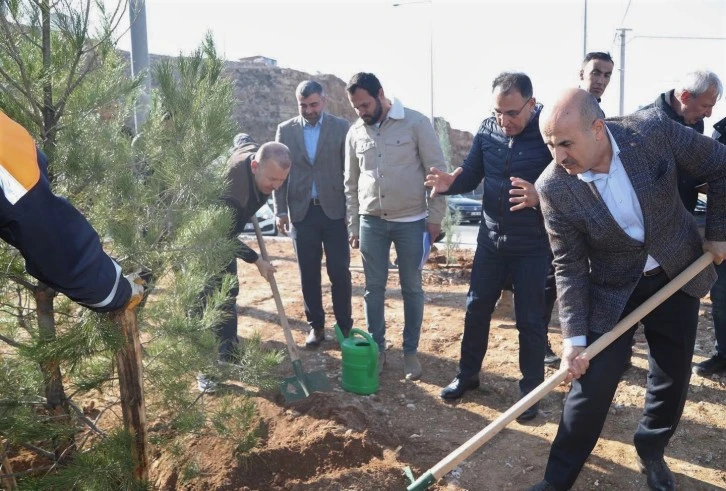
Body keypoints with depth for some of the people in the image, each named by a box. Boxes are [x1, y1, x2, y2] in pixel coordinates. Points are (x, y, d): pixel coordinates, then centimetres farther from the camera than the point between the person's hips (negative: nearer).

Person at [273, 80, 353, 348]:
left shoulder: (341, 127, 1)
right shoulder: (285, 130, 6)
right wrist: (280, 210, 2)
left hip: (335, 210, -2)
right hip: (301, 211, 2)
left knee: (340, 272, 1)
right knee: (308, 274, 7)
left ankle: (344, 326, 16)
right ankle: (316, 326, 21)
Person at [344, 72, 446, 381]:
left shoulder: (415, 123, -8)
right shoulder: (355, 133, 4)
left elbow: (437, 170, -6)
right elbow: (351, 183, 11)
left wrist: (435, 217, -8)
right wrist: (353, 225, 11)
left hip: (411, 221, -3)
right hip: (371, 222, 3)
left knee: (411, 288, 7)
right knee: (374, 288, 9)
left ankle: (410, 350, 22)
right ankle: (376, 347, 24)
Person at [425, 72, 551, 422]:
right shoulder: (487, 129, -3)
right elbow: (471, 173, 2)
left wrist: (541, 195, -34)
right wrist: (450, 183, -21)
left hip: (533, 243, -4)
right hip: (491, 237, 5)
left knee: (530, 319, 6)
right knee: (477, 307, 14)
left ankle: (531, 389, 25)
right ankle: (467, 374, 32)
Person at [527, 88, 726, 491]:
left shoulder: (653, 129, -21)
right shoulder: (553, 187, -23)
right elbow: (570, 268, -17)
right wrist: (575, 337, -19)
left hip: (677, 274, 3)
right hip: (611, 290, -2)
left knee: (673, 377, 13)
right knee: (593, 383, -4)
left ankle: (651, 451, 40)